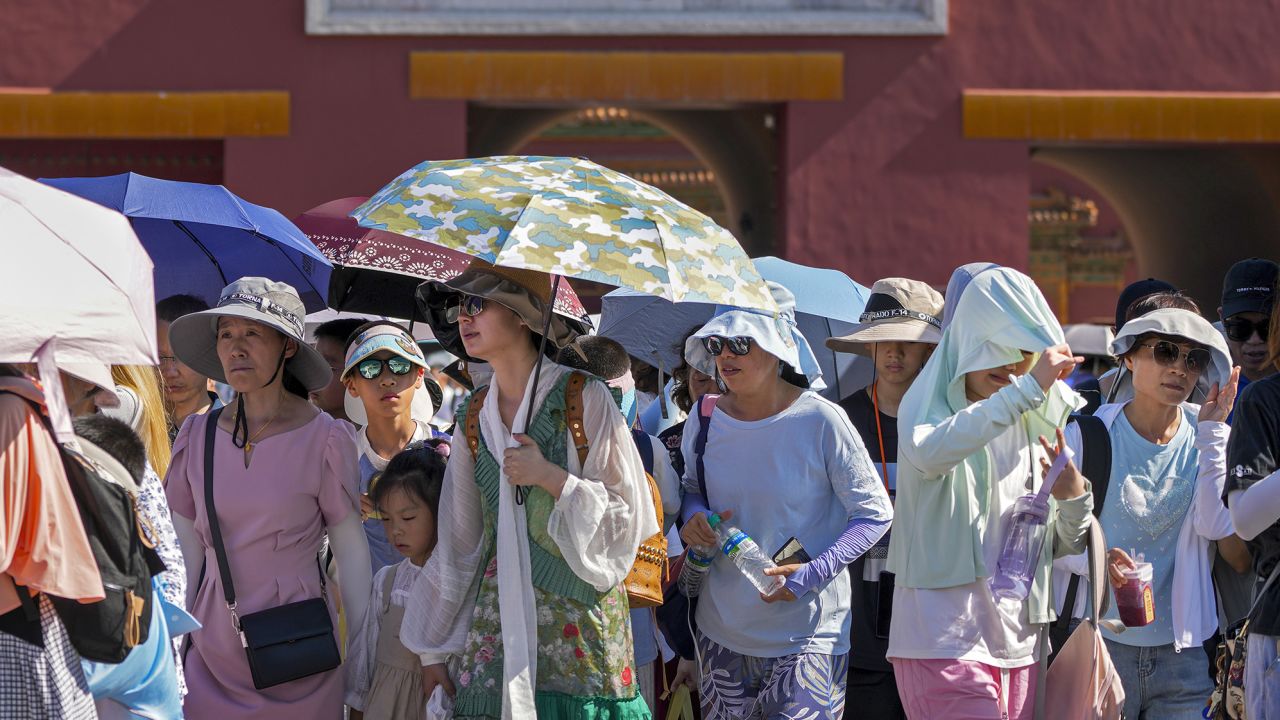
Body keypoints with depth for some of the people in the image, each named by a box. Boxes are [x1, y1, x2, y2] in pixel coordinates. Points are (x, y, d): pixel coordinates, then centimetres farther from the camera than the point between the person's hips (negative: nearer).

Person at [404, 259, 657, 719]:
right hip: (499, 617, 4)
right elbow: (458, 542, 13)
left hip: (580, 618, -4)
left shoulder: (584, 398, -5)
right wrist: (432, 651, 12)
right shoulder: (474, 417, 10)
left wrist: (552, 477, -17)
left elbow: (631, 517, -5)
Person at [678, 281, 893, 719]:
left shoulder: (820, 421, -12)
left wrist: (812, 573, -18)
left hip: (806, 631, -4)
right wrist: (693, 515, -5)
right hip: (722, 629, 5)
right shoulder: (707, 417, 2)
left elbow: (875, 513, -7)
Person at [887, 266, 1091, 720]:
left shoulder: (1039, 423, 15)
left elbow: (1067, 545, 18)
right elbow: (930, 452, -29)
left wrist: (1074, 498, -5)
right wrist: (1029, 388, -30)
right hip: (943, 643, -6)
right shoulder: (927, 406, -1)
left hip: (1019, 645, 6)